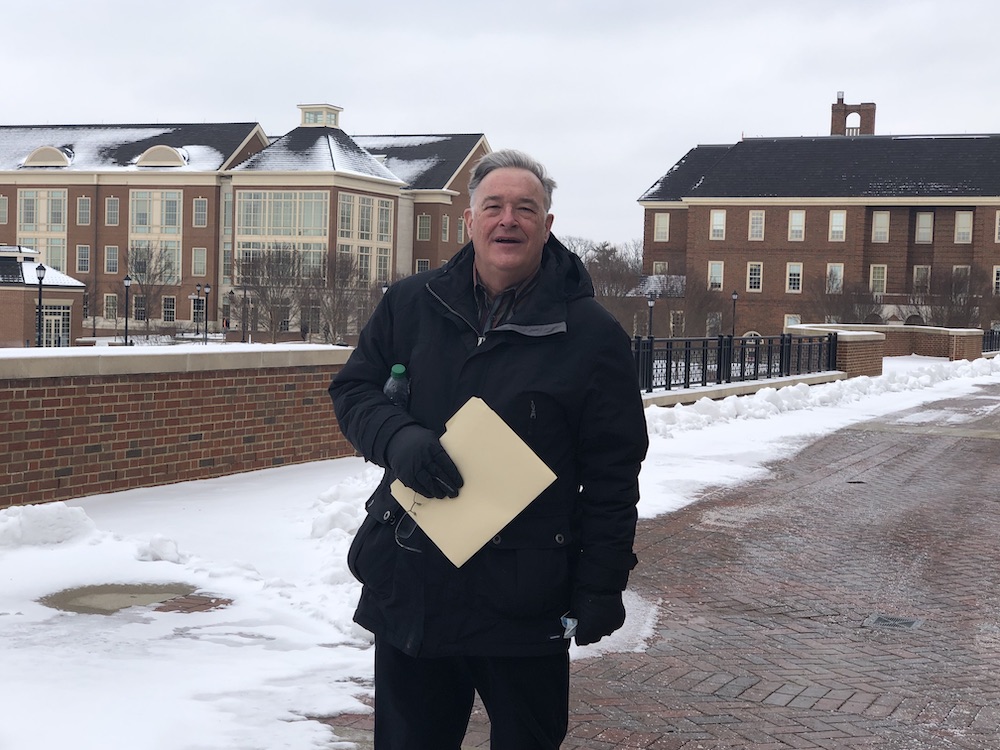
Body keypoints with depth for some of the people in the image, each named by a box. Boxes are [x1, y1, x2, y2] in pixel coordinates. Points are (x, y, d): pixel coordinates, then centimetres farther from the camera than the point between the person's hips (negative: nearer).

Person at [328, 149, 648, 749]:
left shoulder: (592, 334, -3)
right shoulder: (411, 305, 5)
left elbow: (613, 472, -3)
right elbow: (352, 389, 9)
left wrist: (603, 584, -6)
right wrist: (399, 438, -13)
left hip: (526, 597, -2)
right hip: (408, 587, 3)